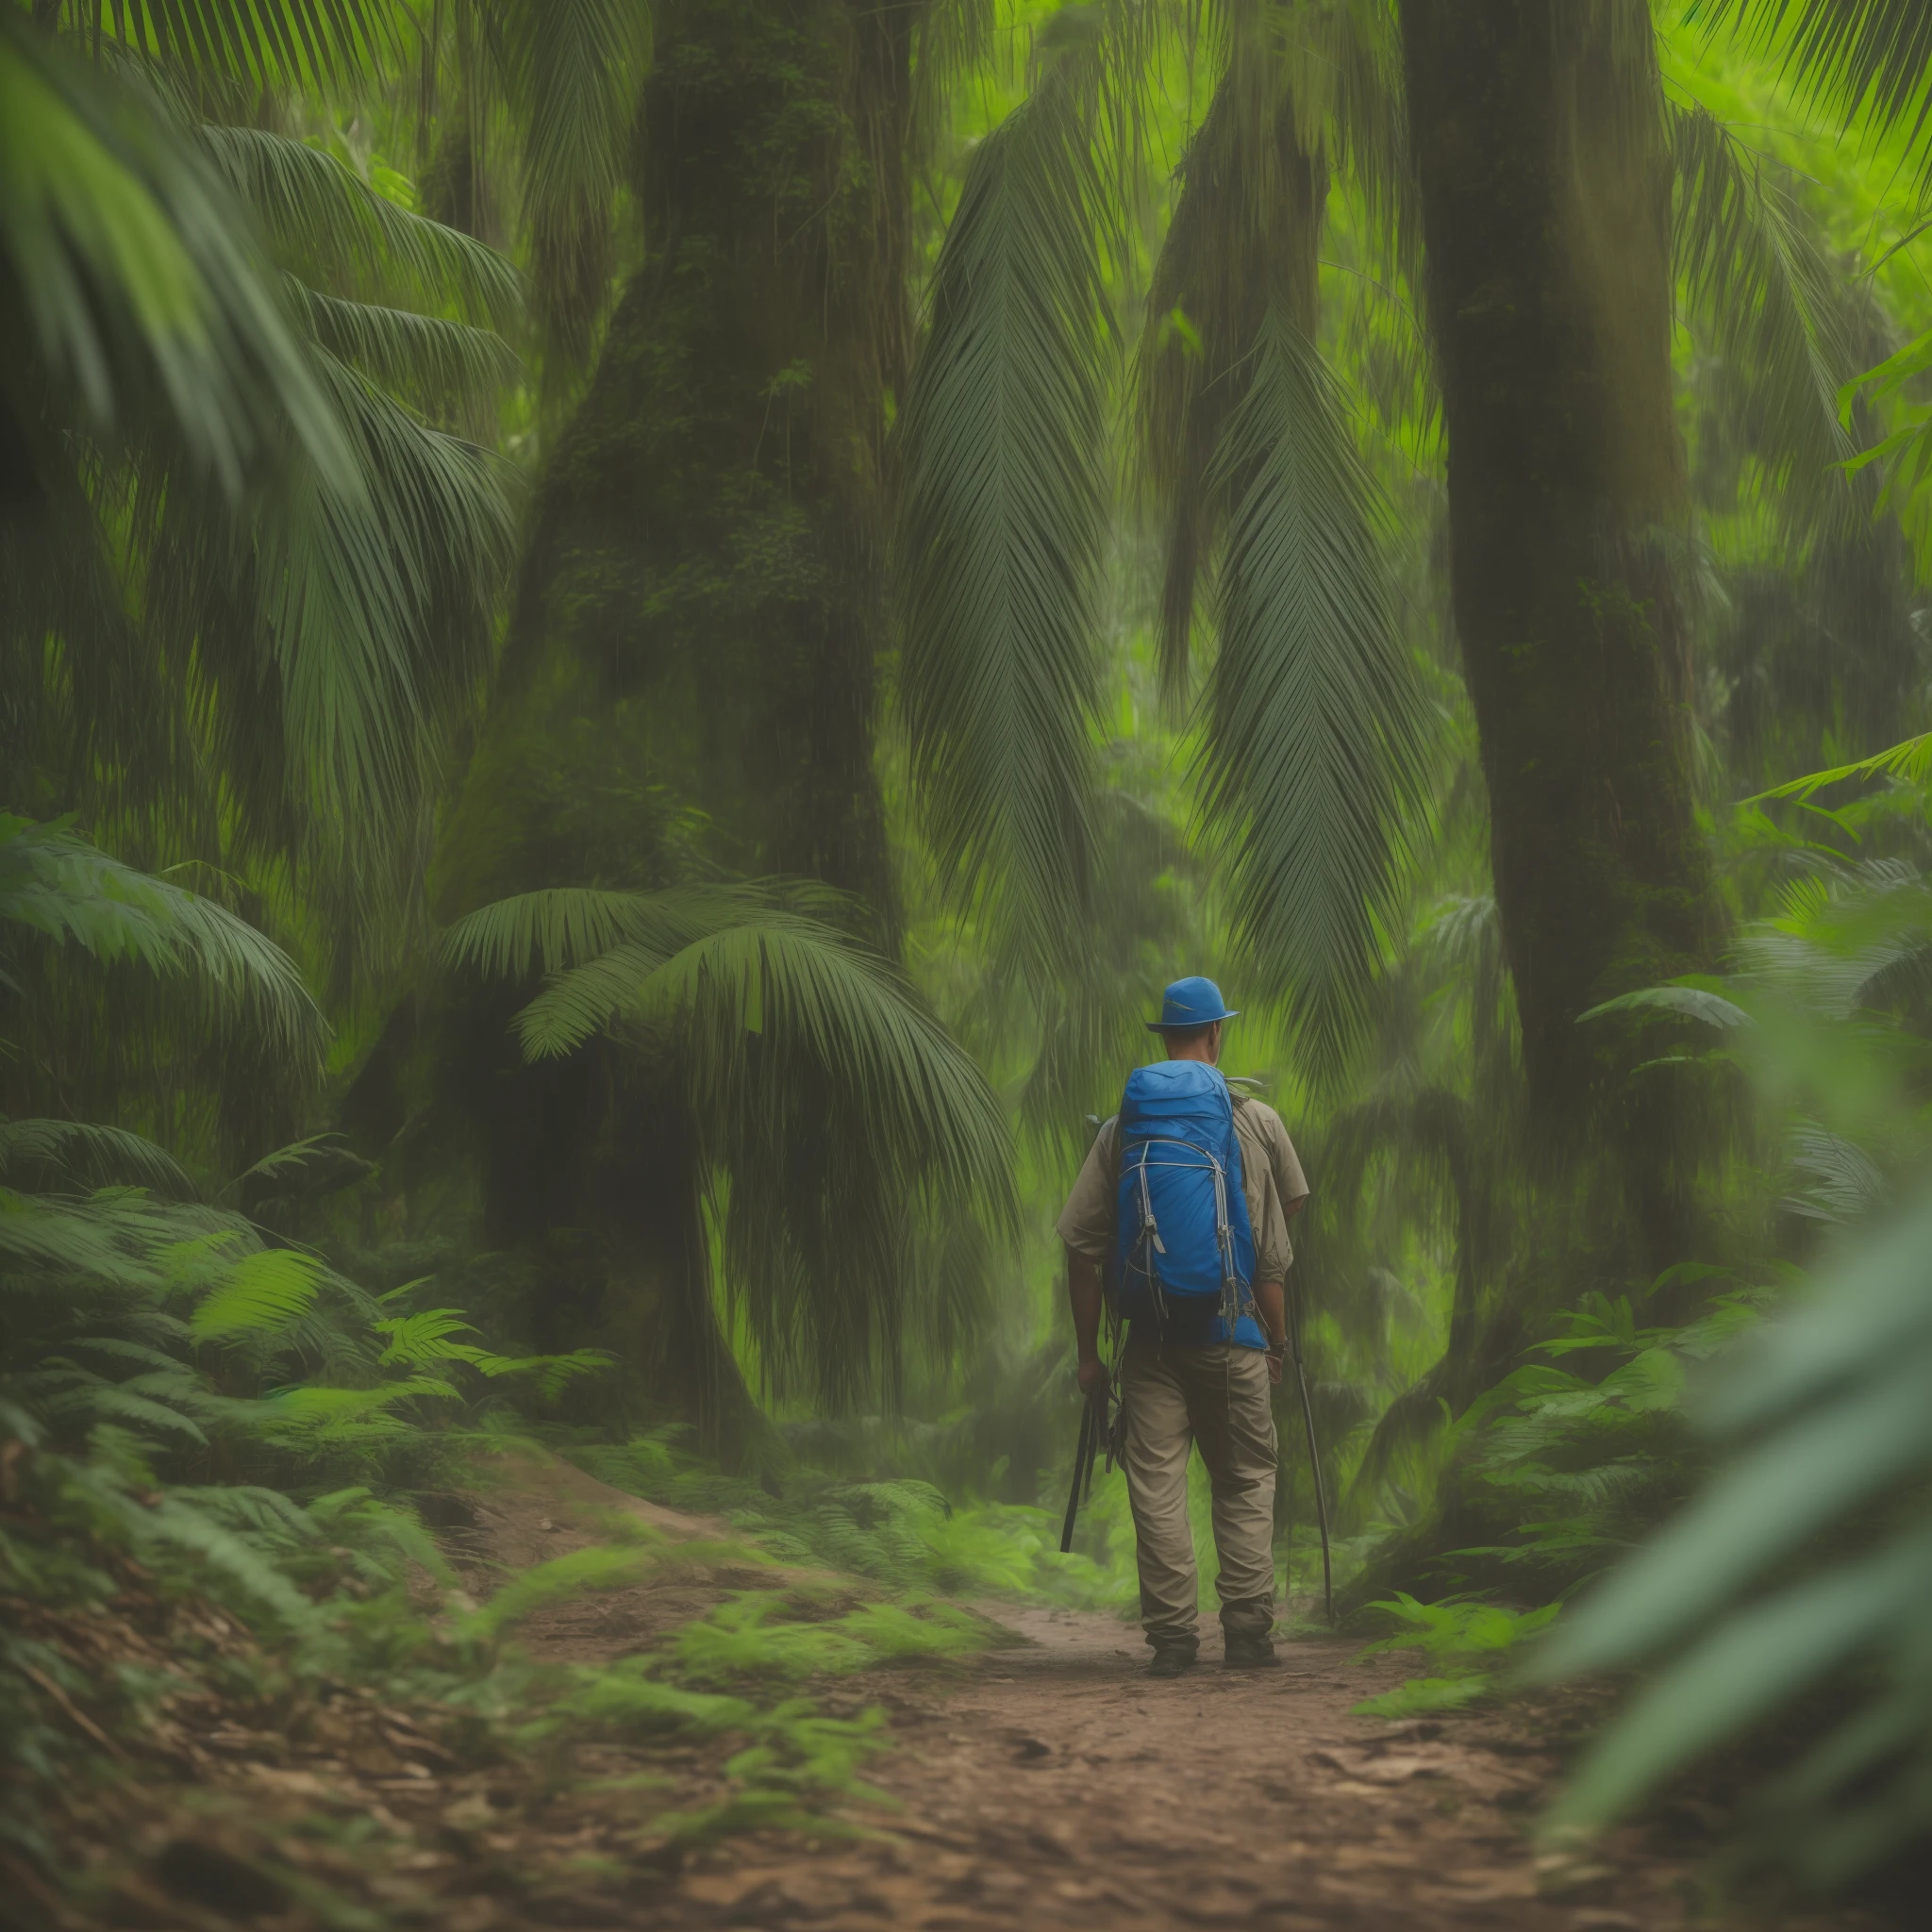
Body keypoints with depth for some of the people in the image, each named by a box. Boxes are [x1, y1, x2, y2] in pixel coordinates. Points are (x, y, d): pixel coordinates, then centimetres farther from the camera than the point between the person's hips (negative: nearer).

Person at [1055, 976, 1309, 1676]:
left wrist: (1088, 1350, 6)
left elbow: (1082, 1245, -1)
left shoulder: (1122, 1128, 2)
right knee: (1245, 1483, 10)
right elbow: (1274, 1250, 5)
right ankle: (1248, 1631, 7)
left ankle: (1172, 1635, 1)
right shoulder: (1258, 1122, 1)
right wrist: (1278, 1339, 15)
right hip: (1233, 1335, 0)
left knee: (1156, 1483, 3)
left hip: (1151, 1336, 0)